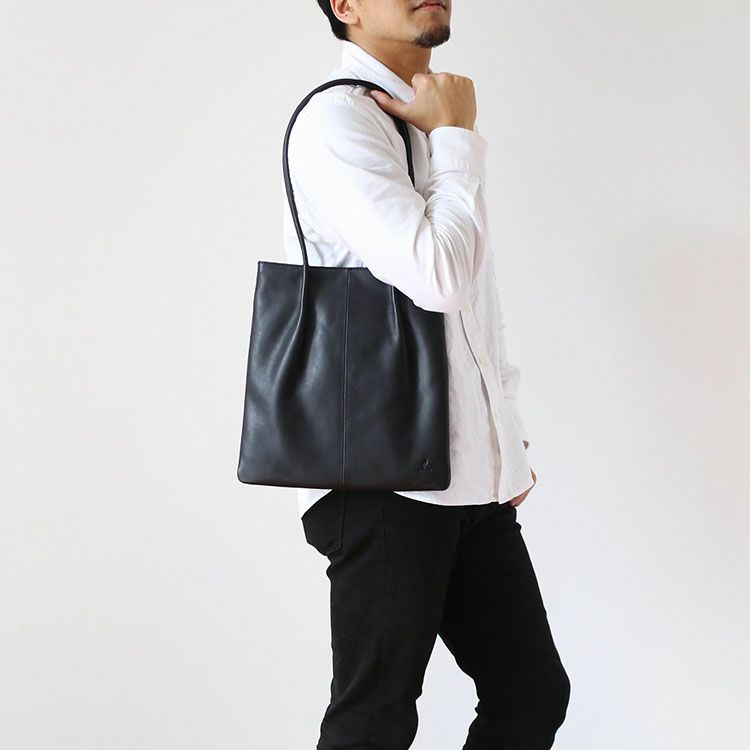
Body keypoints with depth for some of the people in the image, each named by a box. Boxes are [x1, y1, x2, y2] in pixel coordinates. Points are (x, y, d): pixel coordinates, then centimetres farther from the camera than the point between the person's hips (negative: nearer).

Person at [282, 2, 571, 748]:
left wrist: (507, 435, 16)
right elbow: (436, 276, -21)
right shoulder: (337, 119, -10)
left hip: (473, 480, 8)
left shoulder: (431, 126, 17)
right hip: (383, 483, -8)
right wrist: (457, 137, -8)